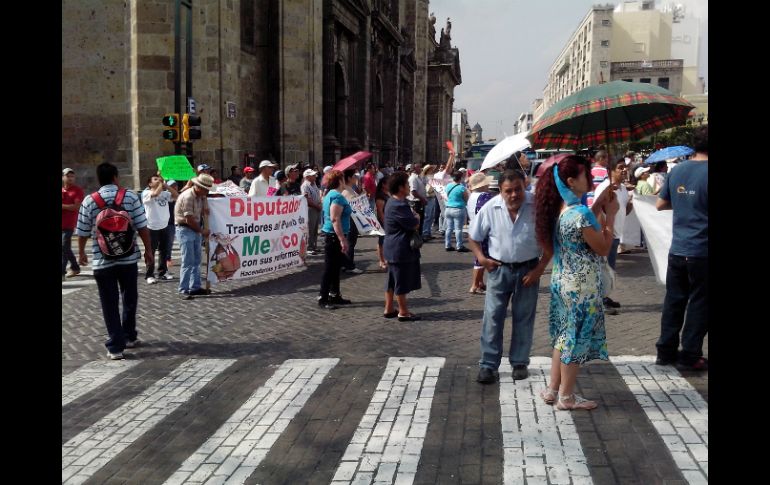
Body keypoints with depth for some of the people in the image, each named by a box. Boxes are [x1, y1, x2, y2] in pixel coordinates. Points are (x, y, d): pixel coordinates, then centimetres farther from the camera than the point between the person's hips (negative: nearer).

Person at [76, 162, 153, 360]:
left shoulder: (89, 201, -3)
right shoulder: (130, 196, -3)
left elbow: (83, 232, 3)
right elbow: (142, 227, -5)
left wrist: (81, 252, 19)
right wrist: (148, 250, 6)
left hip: (102, 260, -1)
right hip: (128, 257, 1)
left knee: (110, 304, 4)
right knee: (129, 298, 18)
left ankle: (115, 346, 4)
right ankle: (129, 336, 30)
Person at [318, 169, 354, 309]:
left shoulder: (330, 195, 15)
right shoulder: (337, 196, -16)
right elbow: (335, 219, -24)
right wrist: (342, 240, -25)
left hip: (331, 235, 10)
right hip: (335, 236, -10)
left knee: (335, 267, 16)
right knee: (330, 268, -5)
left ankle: (334, 295, 24)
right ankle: (323, 299, -1)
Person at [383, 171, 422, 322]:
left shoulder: (396, 202, 12)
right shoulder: (398, 206, -23)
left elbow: (410, 223, 17)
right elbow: (414, 224, -21)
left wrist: (413, 218, -3)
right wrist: (417, 217, -1)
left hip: (393, 247, 11)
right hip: (400, 248, -11)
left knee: (393, 279, 16)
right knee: (402, 281, -1)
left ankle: (389, 309, 23)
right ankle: (403, 312, 8)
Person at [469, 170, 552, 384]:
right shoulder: (490, 208, -9)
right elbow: (473, 237, 5)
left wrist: (539, 269, -9)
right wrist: (481, 257, -10)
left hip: (528, 269, 0)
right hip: (499, 269, 1)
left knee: (524, 318, 9)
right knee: (492, 317, -1)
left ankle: (520, 363, 22)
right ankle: (488, 365, 6)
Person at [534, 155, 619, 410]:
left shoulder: (561, 209, 3)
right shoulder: (580, 213, -23)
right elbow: (603, 248, -15)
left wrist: (599, 205, 10)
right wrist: (610, 215, -7)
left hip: (563, 282, 9)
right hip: (582, 287, -9)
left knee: (564, 336, 19)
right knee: (577, 340, 5)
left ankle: (552, 389, 27)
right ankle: (566, 396, 18)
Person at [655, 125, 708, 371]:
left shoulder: (677, 170, 4)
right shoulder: (706, 172, -15)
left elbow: (660, 204, 13)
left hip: (677, 250, 6)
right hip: (702, 252, -5)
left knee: (674, 301, 14)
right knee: (699, 305, 6)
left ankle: (666, 351, 20)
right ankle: (690, 356, 12)